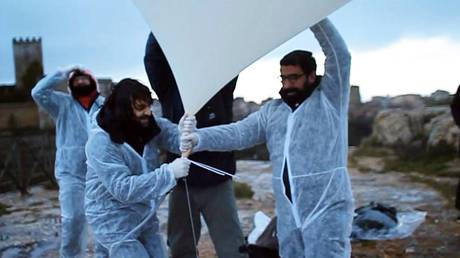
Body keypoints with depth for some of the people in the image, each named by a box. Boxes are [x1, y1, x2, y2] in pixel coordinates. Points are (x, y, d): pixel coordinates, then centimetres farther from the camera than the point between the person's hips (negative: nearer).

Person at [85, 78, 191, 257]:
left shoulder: (149, 125, -5)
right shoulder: (101, 141, -24)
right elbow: (123, 188, -29)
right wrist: (169, 173, -34)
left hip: (145, 217, 6)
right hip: (115, 224, -6)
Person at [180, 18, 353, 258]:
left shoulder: (329, 98, 2)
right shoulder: (272, 111, 14)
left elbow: (340, 56, -9)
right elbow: (239, 132, 4)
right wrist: (198, 138, -11)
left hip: (326, 209, -5)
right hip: (287, 213, 6)